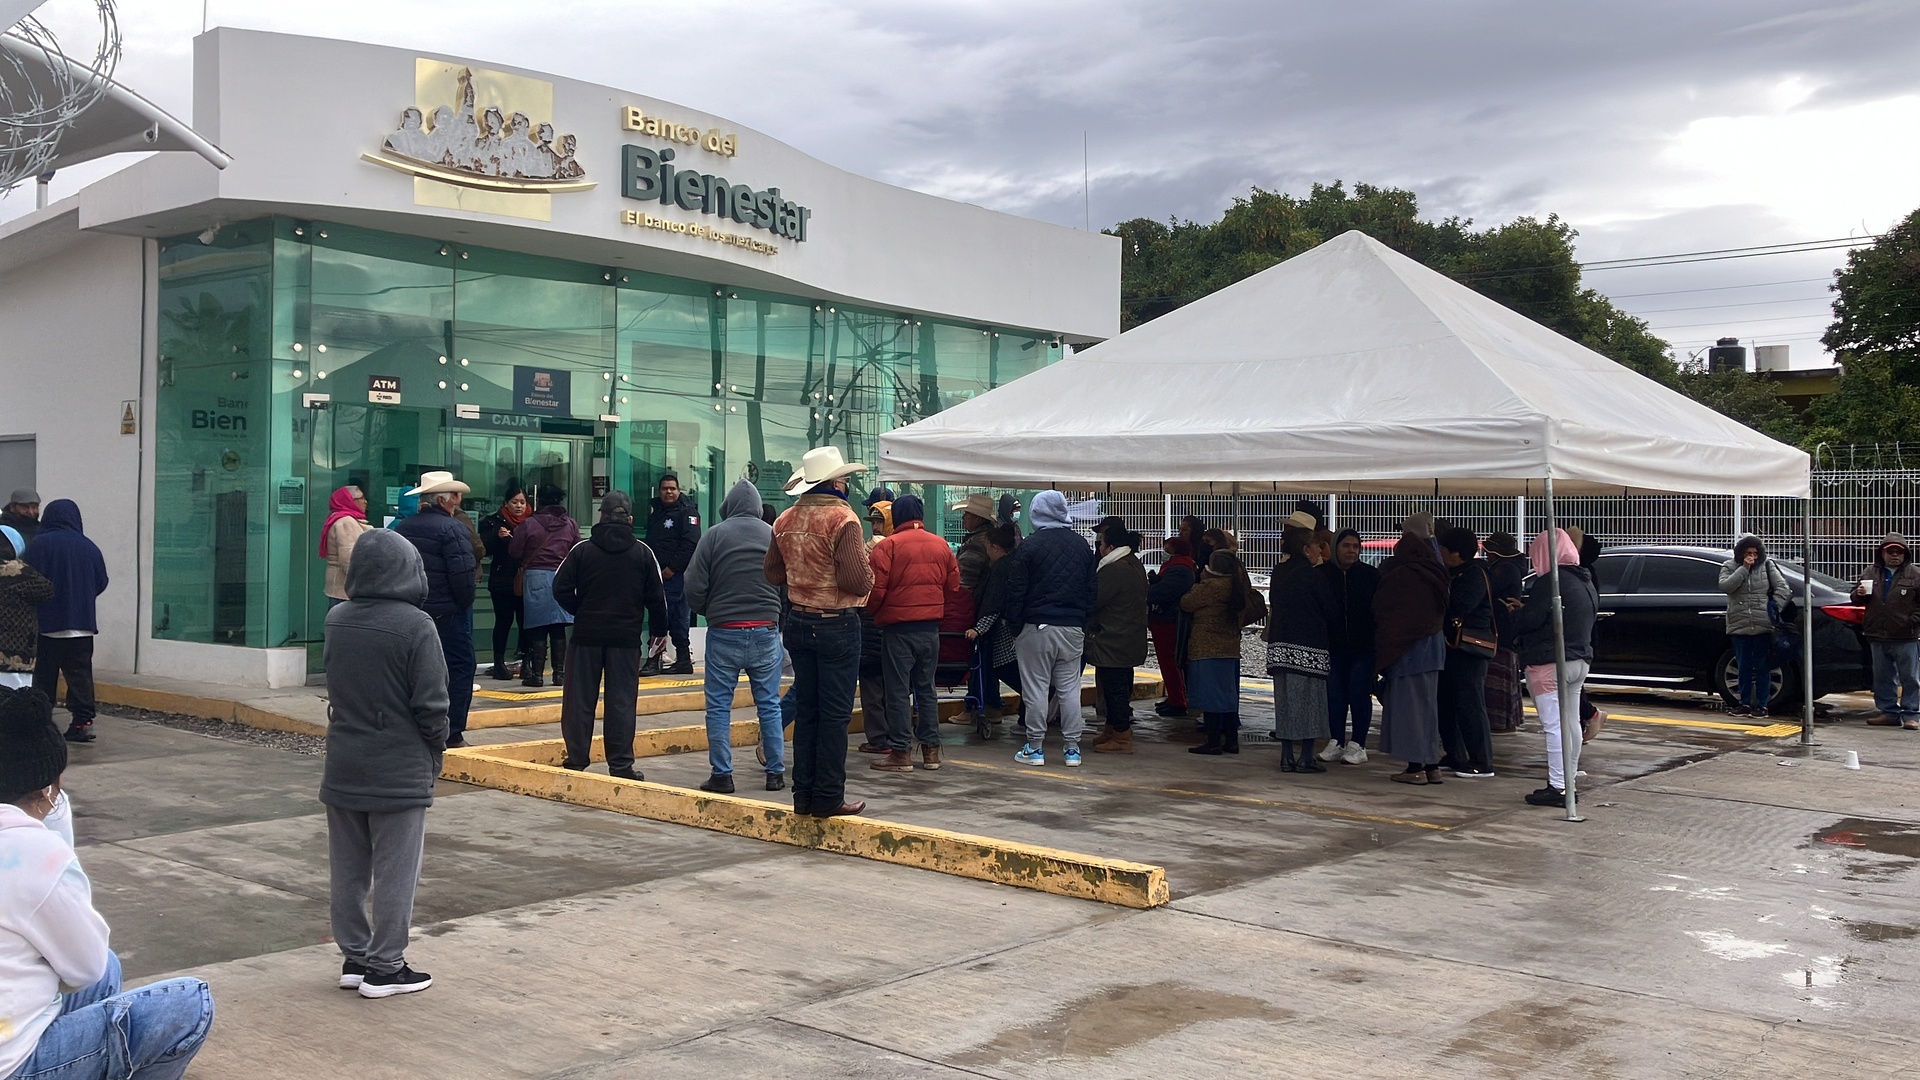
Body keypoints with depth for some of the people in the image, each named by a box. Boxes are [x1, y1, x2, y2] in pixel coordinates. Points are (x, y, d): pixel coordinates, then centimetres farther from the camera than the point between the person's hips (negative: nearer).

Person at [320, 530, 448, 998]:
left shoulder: (336, 620, 1)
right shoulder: (416, 626, -17)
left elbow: (334, 689, 12)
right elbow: (431, 702, -14)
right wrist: (436, 749, -1)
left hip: (343, 768, 6)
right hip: (399, 771, -6)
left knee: (348, 871, 15)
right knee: (394, 875, 5)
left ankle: (354, 958, 24)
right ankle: (384, 968, 12)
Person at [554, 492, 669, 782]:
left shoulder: (581, 550, -2)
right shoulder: (642, 553, 0)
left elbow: (561, 589, -4)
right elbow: (656, 597, 2)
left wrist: (579, 612, 12)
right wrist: (660, 630, 13)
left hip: (586, 635, 0)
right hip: (626, 637, 0)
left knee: (580, 699, 8)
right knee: (621, 701, 3)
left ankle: (576, 760, 12)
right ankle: (621, 765, 3)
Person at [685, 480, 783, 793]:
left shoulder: (714, 535, -5)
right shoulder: (775, 535, 0)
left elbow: (694, 588, -6)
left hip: (724, 630, -2)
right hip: (766, 631, 2)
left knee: (719, 706, 6)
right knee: (769, 705, 10)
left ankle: (721, 774, 6)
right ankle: (776, 773, 13)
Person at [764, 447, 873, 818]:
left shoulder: (786, 520, 4)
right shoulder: (842, 519, -16)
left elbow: (774, 572, 13)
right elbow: (858, 581, -22)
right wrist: (866, 568, -1)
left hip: (797, 622, 6)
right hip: (837, 624, -6)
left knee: (805, 709, 14)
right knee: (835, 713, 1)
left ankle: (803, 794, 18)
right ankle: (828, 798, 5)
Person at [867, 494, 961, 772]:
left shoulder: (887, 546, -11)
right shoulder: (941, 545, 4)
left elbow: (876, 590, -13)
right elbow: (953, 585, 8)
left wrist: (875, 612, 8)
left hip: (898, 627, -5)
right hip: (931, 627, 5)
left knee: (898, 690, 2)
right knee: (926, 688, 14)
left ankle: (901, 752, 3)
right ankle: (931, 749, 17)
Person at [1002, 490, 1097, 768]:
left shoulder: (1028, 546, -7)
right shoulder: (1082, 545, 8)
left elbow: (1016, 591, -7)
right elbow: (1092, 589, 12)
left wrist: (1014, 624, 2)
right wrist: (1084, 622, 16)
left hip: (1037, 627, -4)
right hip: (1073, 627, 4)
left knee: (1035, 688, 2)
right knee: (1070, 688, 7)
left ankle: (1035, 747, 5)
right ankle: (1072, 748, 9)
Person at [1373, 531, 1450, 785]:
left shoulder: (1398, 577, -15)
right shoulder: (1434, 576, 6)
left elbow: (1380, 612, -7)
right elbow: (1441, 611, 16)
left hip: (1406, 649, -7)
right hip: (1434, 646, 7)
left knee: (1408, 704, -2)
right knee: (1428, 703, 12)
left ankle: (1415, 767, -2)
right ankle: (1431, 765, 15)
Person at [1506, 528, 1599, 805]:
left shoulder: (1550, 582, -17)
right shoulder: (1585, 582, 13)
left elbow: (1528, 621, -19)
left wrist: (1517, 611, 3)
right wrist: (1525, 609, 15)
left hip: (1550, 664, -10)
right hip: (1580, 661, 10)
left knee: (1553, 726, -9)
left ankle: (1557, 788, -10)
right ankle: (1568, 784, 21)